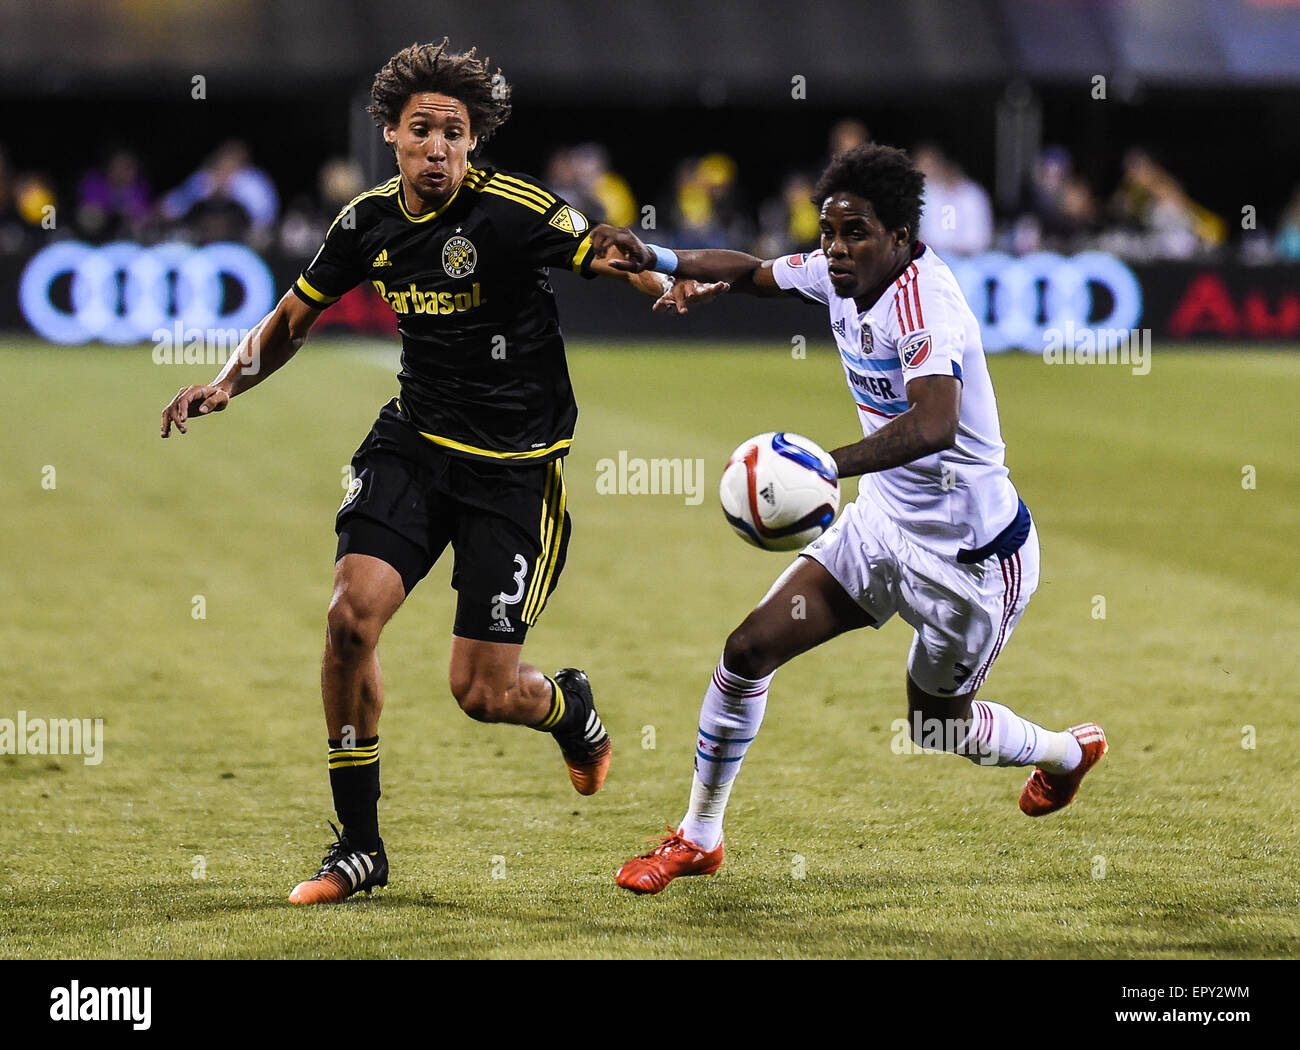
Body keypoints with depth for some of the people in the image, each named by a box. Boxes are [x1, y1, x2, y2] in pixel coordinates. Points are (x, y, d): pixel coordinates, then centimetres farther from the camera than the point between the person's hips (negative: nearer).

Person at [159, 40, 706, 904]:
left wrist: (671, 285, -43)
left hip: (518, 465, -4)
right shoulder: (369, 223, 0)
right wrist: (226, 384, -1)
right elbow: (293, 320, 14)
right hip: (415, 441, 4)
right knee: (352, 613, -17)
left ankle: (570, 708, 35)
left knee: (481, 692, -5)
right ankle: (360, 846, -1)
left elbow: (616, 260, -21)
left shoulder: (512, 210, -16)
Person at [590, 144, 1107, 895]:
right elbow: (755, 273, 15)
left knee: (936, 719, 14)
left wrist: (829, 465, -63)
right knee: (750, 650, -3)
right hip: (882, 523, 7)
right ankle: (699, 838, 13)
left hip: (977, 555, -7)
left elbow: (935, 422, -49)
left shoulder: (923, 300, -31)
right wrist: (659, 260, -4)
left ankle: (1068, 750, 47)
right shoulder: (839, 274, -7)